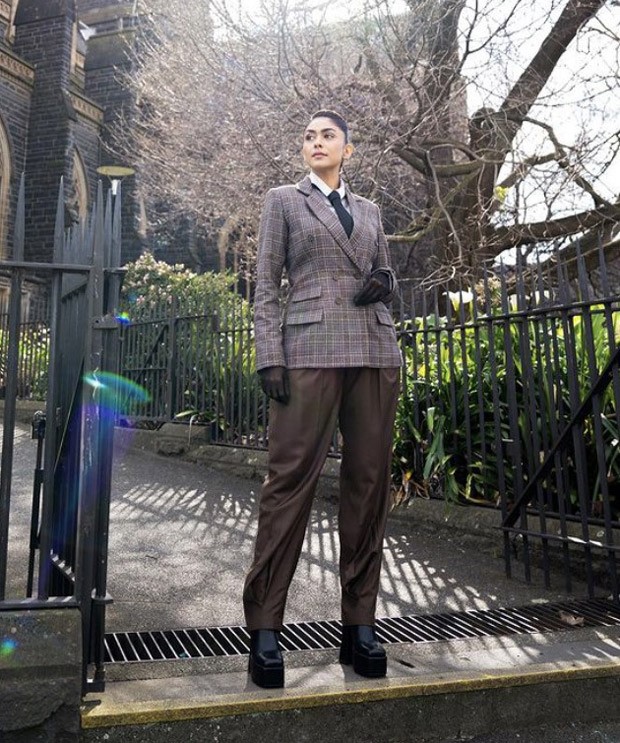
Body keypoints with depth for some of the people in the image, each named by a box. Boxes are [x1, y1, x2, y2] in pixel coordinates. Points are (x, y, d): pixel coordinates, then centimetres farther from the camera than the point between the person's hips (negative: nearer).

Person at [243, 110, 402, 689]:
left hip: (374, 350, 4)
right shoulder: (283, 200, 13)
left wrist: (385, 283, 1)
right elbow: (266, 284, 4)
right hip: (310, 349, -4)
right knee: (290, 478, -8)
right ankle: (264, 628, 3)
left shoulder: (368, 209, 24)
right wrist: (268, 356, -9)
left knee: (368, 482, 2)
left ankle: (359, 625, 12)